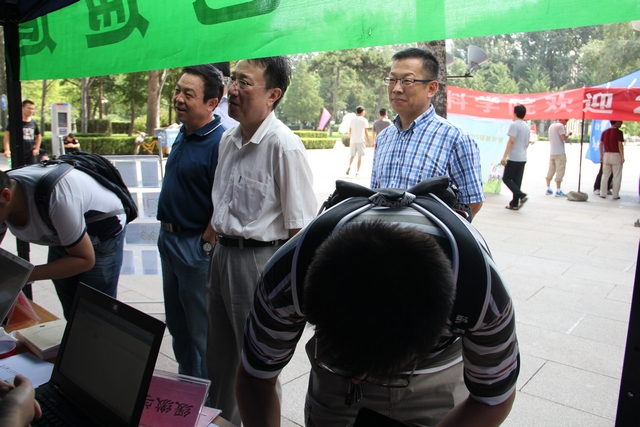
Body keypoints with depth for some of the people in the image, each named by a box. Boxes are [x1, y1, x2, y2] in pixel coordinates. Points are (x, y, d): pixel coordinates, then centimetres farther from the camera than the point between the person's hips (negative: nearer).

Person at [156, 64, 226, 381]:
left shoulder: (219, 142, -21)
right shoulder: (183, 134, 7)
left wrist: (205, 245, -17)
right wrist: (168, 232, 16)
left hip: (195, 246, -9)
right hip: (169, 239, 9)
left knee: (201, 329, 7)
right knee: (177, 323, 23)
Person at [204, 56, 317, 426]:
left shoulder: (284, 148, -20)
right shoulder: (228, 139, 6)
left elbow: (300, 228, -19)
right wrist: (212, 234, 19)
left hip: (258, 259, -8)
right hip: (223, 254, 8)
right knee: (219, 355, 23)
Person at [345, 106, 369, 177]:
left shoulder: (352, 119, 9)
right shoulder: (364, 120, -4)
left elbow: (350, 130, 12)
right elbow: (366, 131, -8)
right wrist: (367, 139, 2)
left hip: (353, 140, 4)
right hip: (360, 140, -4)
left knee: (352, 155, 14)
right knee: (360, 156, 3)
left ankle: (349, 166, -11)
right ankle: (357, 171, 2)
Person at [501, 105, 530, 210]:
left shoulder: (514, 125, -11)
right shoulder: (527, 126, 15)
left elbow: (511, 141, -18)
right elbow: (527, 143, 20)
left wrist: (504, 157, -19)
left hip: (514, 158, -8)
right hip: (523, 158, 8)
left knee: (506, 178, 0)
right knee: (517, 181, 9)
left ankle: (521, 195, -14)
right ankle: (514, 204, 10)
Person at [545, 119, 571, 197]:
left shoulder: (551, 126, 16)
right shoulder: (560, 126, -10)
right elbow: (564, 138, -18)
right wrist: (568, 134, 0)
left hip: (552, 152, 8)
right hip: (560, 152, -8)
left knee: (551, 170, 13)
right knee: (560, 171, -6)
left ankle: (548, 189, 14)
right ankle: (558, 191, -8)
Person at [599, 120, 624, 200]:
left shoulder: (605, 132, 7)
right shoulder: (618, 132, -10)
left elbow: (601, 144, 9)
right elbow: (620, 145, -13)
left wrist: (601, 155, 15)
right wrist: (622, 157, -9)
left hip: (606, 155, 5)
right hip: (616, 155, -5)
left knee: (605, 175, 11)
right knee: (617, 176, 3)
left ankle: (603, 194, 11)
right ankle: (615, 195, 5)